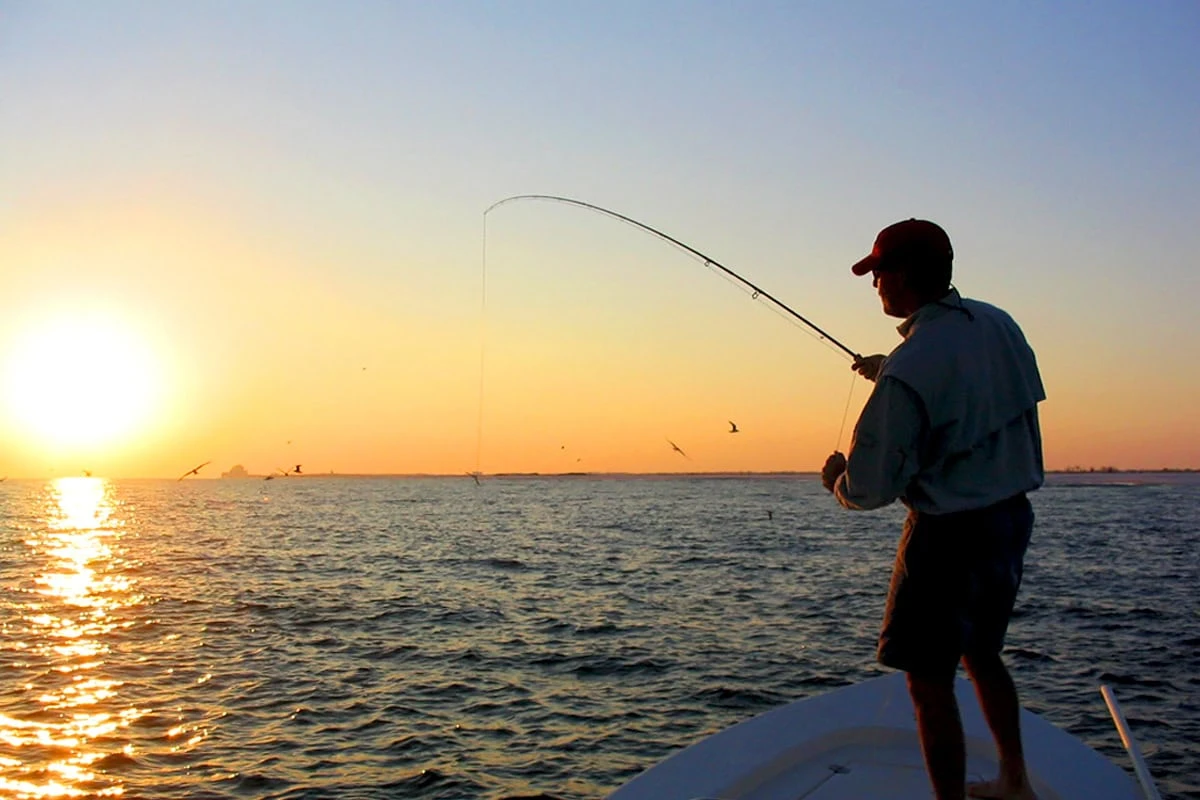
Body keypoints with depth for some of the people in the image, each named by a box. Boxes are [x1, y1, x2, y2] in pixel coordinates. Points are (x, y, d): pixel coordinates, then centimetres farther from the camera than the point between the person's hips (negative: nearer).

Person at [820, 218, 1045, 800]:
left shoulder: (909, 371, -24)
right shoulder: (997, 324, 1)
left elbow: (870, 488, -20)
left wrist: (837, 479, 2)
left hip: (950, 533, -9)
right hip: (1012, 516, 9)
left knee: (929, 682, 3)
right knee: (980, 653, 25)